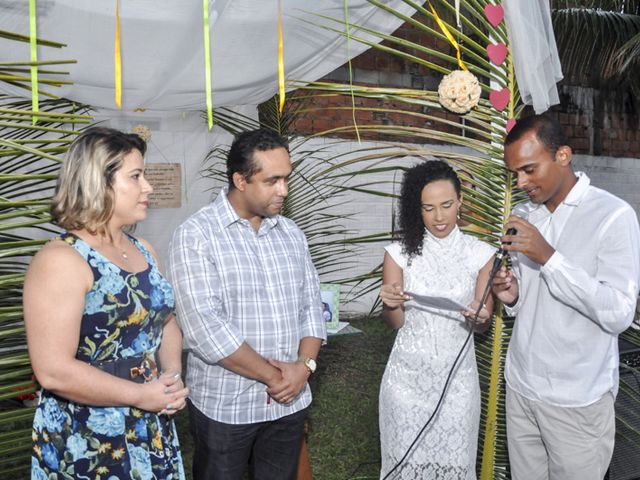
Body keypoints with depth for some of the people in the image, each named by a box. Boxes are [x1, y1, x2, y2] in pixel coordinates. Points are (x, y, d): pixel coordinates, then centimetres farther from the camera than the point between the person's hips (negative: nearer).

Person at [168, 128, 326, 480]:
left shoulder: (292, 234, 5)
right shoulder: (195, 236, -13)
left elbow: (311, 306, 6)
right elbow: (206, 327, -21)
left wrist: (305, 366, -10)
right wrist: (272, 376, -15)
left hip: (289, 402, 5)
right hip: (224, 406, -5)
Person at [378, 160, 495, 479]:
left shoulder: (480, 254, -5)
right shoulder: (399, 252, -6)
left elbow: (483, 323, 2)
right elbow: (395, 323, -1)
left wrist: (479, 317, -21)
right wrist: (390, 305, -22)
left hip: (457, 375, 0)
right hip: (408, 374, 0)